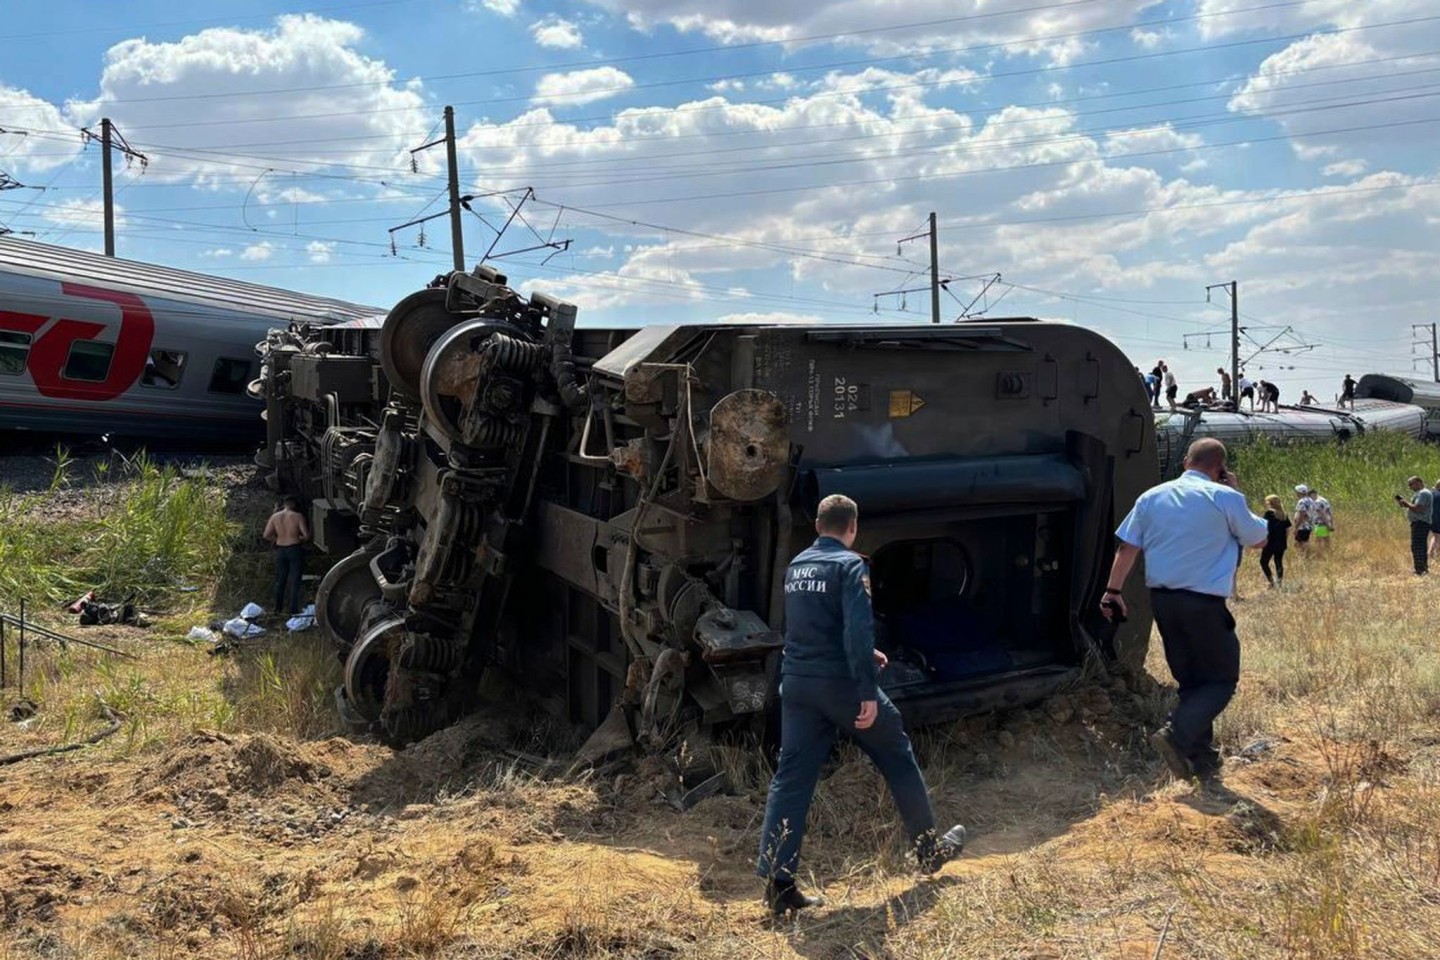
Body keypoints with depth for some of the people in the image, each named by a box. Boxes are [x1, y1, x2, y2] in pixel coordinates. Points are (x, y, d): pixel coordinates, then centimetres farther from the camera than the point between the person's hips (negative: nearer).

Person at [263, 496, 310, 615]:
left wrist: (277, 539, 15)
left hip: (280, 550, 4)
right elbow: (306, 535, -13)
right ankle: (293, 610, 0)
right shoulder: (298, 516, -9)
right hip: (295, 549, -4)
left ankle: (278, 609, 22)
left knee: (280, 580, 15)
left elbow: (266, 535, 0)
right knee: (294, 581, 1)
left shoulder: (274, 517, 2)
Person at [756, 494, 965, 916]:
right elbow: (857, 629, -22)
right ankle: (931, 849, 30)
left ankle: (778, 882, 0)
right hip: (841, 682, -6)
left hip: (796, 683, 6)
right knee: (897, 758, 14)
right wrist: (868, 691, -21)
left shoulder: (796, 567, 12)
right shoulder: (850, 565, -11)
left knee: (791, 777, 4)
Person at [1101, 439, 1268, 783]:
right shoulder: (1225, 498, -6)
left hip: (1162, 599, 6)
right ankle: (1176, 735, -14)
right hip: (1204, 602, -5)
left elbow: (1127, 547, 6)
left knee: (1190, 680, 16)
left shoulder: (1152, 497, 7)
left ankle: (1203, 761, 18)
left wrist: (1113, 591, 10)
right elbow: (1258, 538, 8)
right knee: (1223, 679, 7)